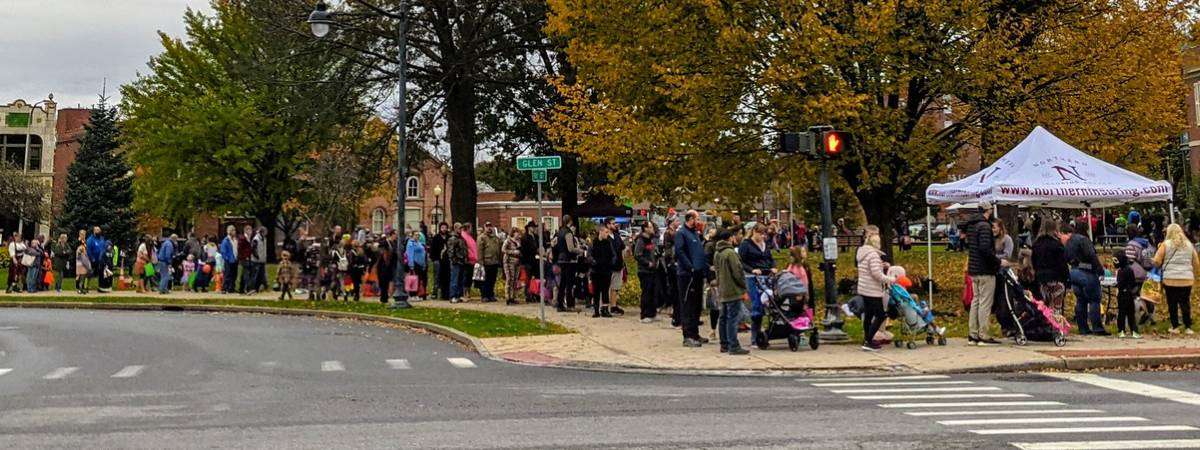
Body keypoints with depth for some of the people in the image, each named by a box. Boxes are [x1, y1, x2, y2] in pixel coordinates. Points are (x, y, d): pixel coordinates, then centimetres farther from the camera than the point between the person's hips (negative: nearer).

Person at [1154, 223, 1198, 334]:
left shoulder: (1166, 244, -1)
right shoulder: (1189, 245, 11)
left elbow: (1157, 261, -6)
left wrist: (1159, 267, 14)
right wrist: (1195, 275, 24)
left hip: (1170, 279, -3)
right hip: (1187, 280, 3)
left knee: (1172, 304, 6)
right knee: (1185, 303, 9)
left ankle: (1175, 327, 9)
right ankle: (1188, 327, 8)